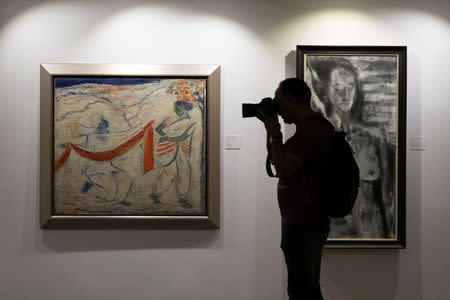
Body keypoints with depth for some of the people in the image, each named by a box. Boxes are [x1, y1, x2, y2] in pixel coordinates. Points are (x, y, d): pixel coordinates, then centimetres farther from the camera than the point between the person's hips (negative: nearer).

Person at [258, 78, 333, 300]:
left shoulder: (309, 129, -19)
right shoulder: (316, 125, 15)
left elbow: (283, 170, -22)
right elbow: (276, 160, 20)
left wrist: (274, 133, -12)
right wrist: (271, 130, 9)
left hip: (303, 225, -11)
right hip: (309, 222, 11)